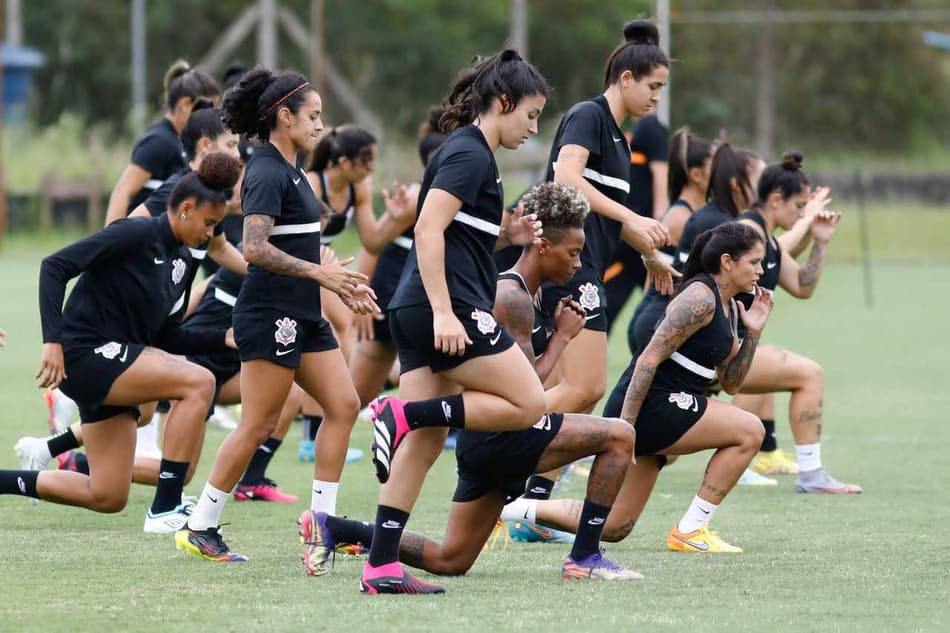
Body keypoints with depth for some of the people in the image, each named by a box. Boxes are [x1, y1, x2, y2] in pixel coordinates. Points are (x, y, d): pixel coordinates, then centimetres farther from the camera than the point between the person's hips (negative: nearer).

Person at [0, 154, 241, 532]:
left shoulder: (182, 259, 12)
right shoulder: (137, 234, -14)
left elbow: (165, 337, 16)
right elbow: (54, 266, -18)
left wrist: (223, 339, 2)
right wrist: (52, 340, -25)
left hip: (114, 362, 9)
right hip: (86, 354, -9)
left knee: (108, 498, 8)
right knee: (198, 383, -24)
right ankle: (165, 508, -20)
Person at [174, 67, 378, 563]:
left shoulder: (289, 171, 16)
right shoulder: (267, 174, -14)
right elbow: (255, 248, -25)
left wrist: (343, 284, 20)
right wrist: (319, 273, -27)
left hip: (302, 317, 10)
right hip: (270, 315, -10)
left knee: (343, 406, 4)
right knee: (258, 425, -7)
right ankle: (199, 528, 0)